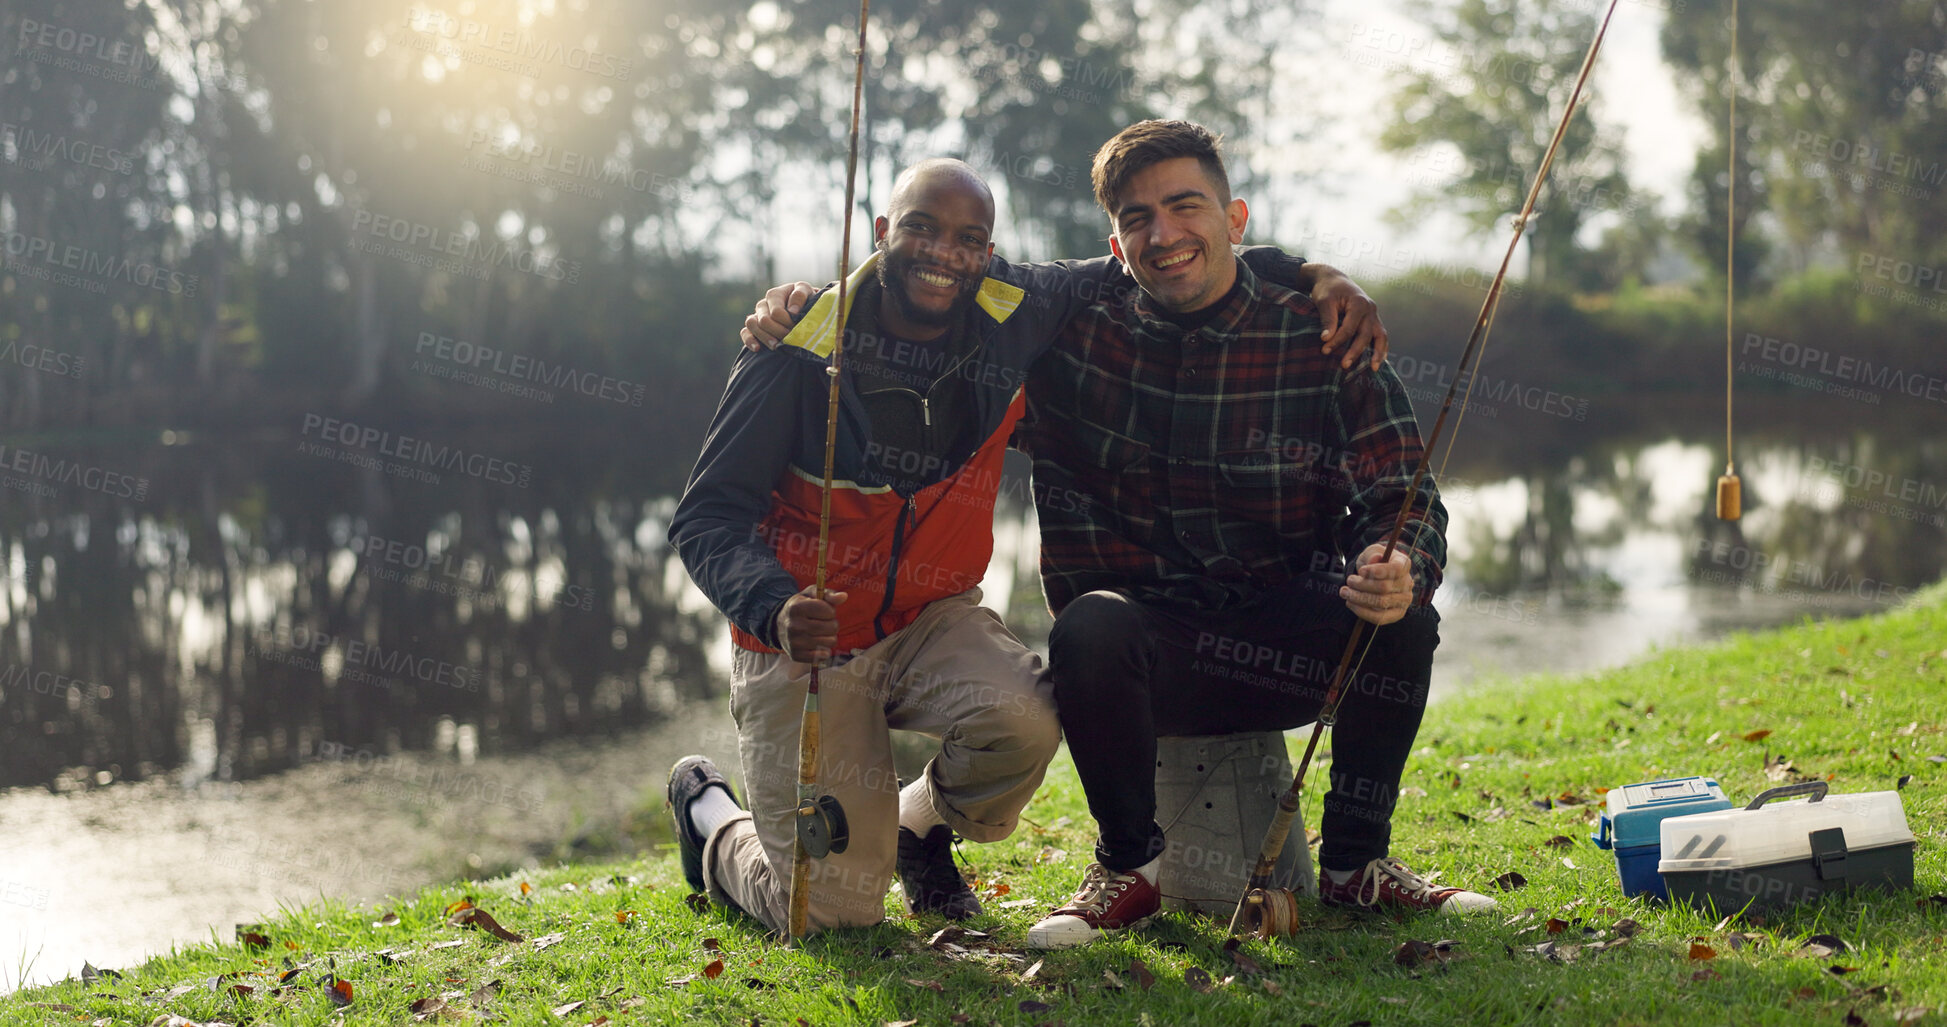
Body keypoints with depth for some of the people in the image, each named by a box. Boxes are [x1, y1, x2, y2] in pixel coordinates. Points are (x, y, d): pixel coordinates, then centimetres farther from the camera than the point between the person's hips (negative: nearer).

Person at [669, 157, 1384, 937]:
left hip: (933, 619, 4)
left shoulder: (1013, 316, -7)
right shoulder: (798, 350, -17)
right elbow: (708, 518, -18)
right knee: (837, 906, -11)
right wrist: (775, 610, -39)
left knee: (1023, 722, -31)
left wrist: (1310, 274, -8)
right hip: (803, 639, -3)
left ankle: (920, 827, 6)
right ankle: (711, 819, 24)